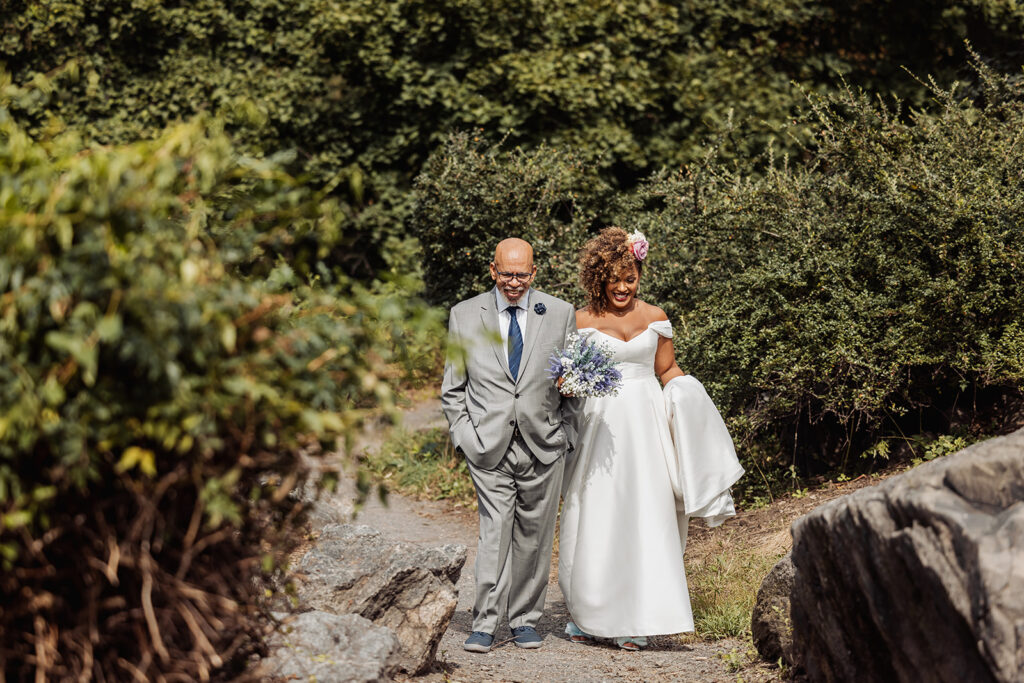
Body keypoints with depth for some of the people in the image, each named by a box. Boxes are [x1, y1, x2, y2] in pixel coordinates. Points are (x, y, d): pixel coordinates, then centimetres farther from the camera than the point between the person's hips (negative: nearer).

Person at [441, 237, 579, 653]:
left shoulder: (561, 314, 6)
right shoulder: (465, 315, 6)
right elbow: (452, 388, 9)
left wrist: (564, 432, 2)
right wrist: (463, 435, -2)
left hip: (543, 445, 1)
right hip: (488, 446, -1)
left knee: (534, 536, 7)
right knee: (496, 529, -11)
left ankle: (525, 619, 18)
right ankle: (484, 623, -8)